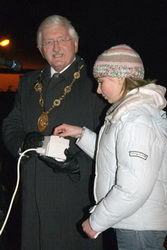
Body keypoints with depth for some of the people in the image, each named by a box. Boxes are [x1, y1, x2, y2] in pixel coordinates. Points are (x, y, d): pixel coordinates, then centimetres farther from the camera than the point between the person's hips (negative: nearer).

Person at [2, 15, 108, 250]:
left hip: (78, 189, -4)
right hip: (34, 193, 5)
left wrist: (79, 163, -21)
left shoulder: (95, 82, -3)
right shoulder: (28, 82, 14)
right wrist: (24, 142, -9)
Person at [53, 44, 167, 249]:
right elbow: (113, 157, 15)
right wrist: (81, 134, 6)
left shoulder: (137, 122, -23)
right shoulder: (129, 111, 8)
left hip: (139, 229, -9)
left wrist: (96, 222, -17)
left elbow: (133, 190, -28)